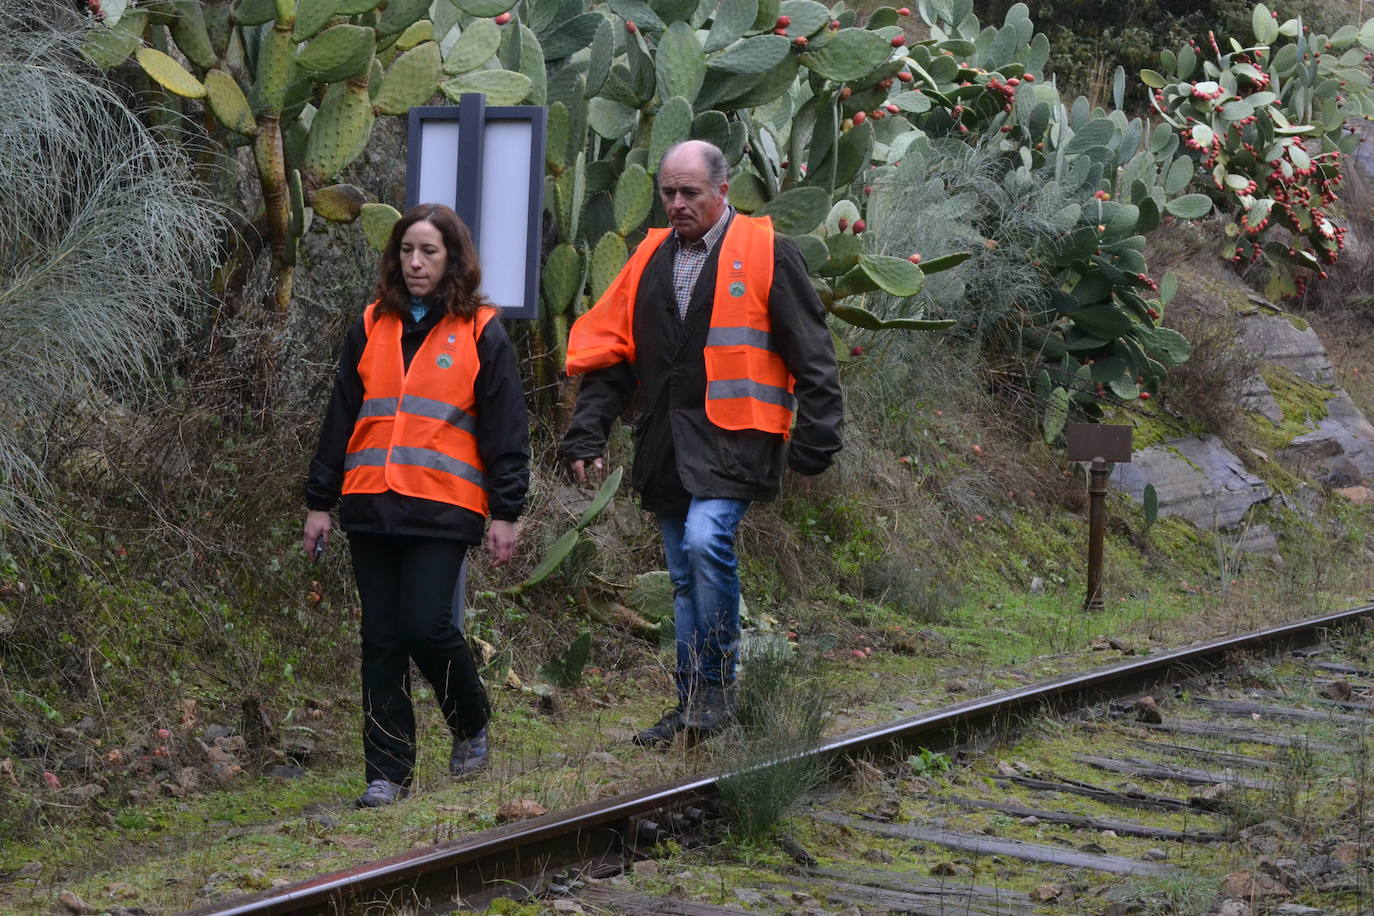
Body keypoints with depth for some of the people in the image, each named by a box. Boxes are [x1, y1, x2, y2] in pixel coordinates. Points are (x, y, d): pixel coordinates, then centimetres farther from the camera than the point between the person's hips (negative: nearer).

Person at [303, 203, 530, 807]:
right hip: (370, 506, 4)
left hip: (442, 508, -4)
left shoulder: (480, 333, 3)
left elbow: (505, 428, 2)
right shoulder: (372, 327, 13)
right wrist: (320, 501, 13)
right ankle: (387, 772, 10)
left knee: (426, 625, -12)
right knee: (381, 639, 4)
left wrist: (505, 512, -3)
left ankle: (471, 726, 17)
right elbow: (340, 417, 16)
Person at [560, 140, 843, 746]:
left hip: (732, 439, -6)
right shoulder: (650, 260, 14)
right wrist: (586, 434, 5)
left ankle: (717, 686, -12)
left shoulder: (765, 253, -2)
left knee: (706, 541, -25)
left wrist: (815, 438, -6)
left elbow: (810, 354, -2)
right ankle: (691, 701, 18)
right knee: (685, 576, 10)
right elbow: (608, 351, 15)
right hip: (666, 444, 6)